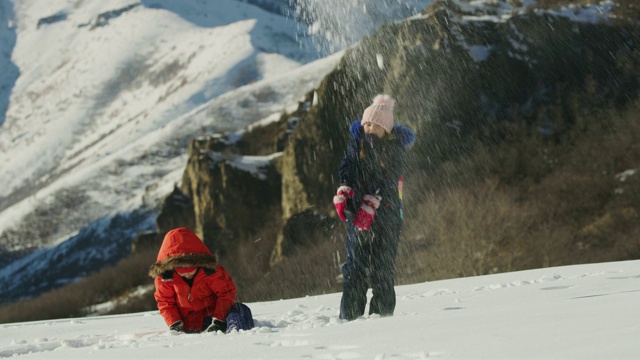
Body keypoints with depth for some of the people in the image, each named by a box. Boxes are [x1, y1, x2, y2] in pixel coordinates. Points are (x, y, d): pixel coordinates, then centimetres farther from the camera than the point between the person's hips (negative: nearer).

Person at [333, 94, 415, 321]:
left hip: (386, 211, -2)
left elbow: (388, 182, -13)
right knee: (355, 262, -3)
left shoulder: (396, 147, -3)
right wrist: (343, 195, -22)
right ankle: (350, 315, -2)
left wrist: (371, 205, -23)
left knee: (383, 266, -1)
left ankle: (383, 313, 6)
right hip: (358, 211, 2)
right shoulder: (356, 142, 6)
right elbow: (347, 169, -4)